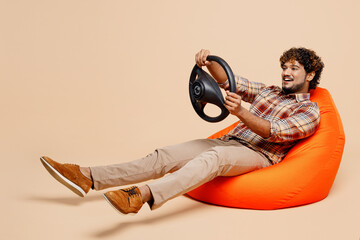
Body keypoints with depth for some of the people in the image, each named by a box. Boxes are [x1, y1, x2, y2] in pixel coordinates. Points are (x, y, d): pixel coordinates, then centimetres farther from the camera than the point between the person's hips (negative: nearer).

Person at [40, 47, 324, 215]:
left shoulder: (310, 111, 6)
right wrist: (209, 62, -8)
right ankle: (88, 177, -21)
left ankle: (141, 195, -61)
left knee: (214, 156, -40)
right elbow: (227, 80, 14)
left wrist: (240, 112, -31)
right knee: (165, 156, -14)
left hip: (257, 154, -6)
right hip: (228, 142, 6)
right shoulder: (267, 91, 25)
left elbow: (273, 132, -13)